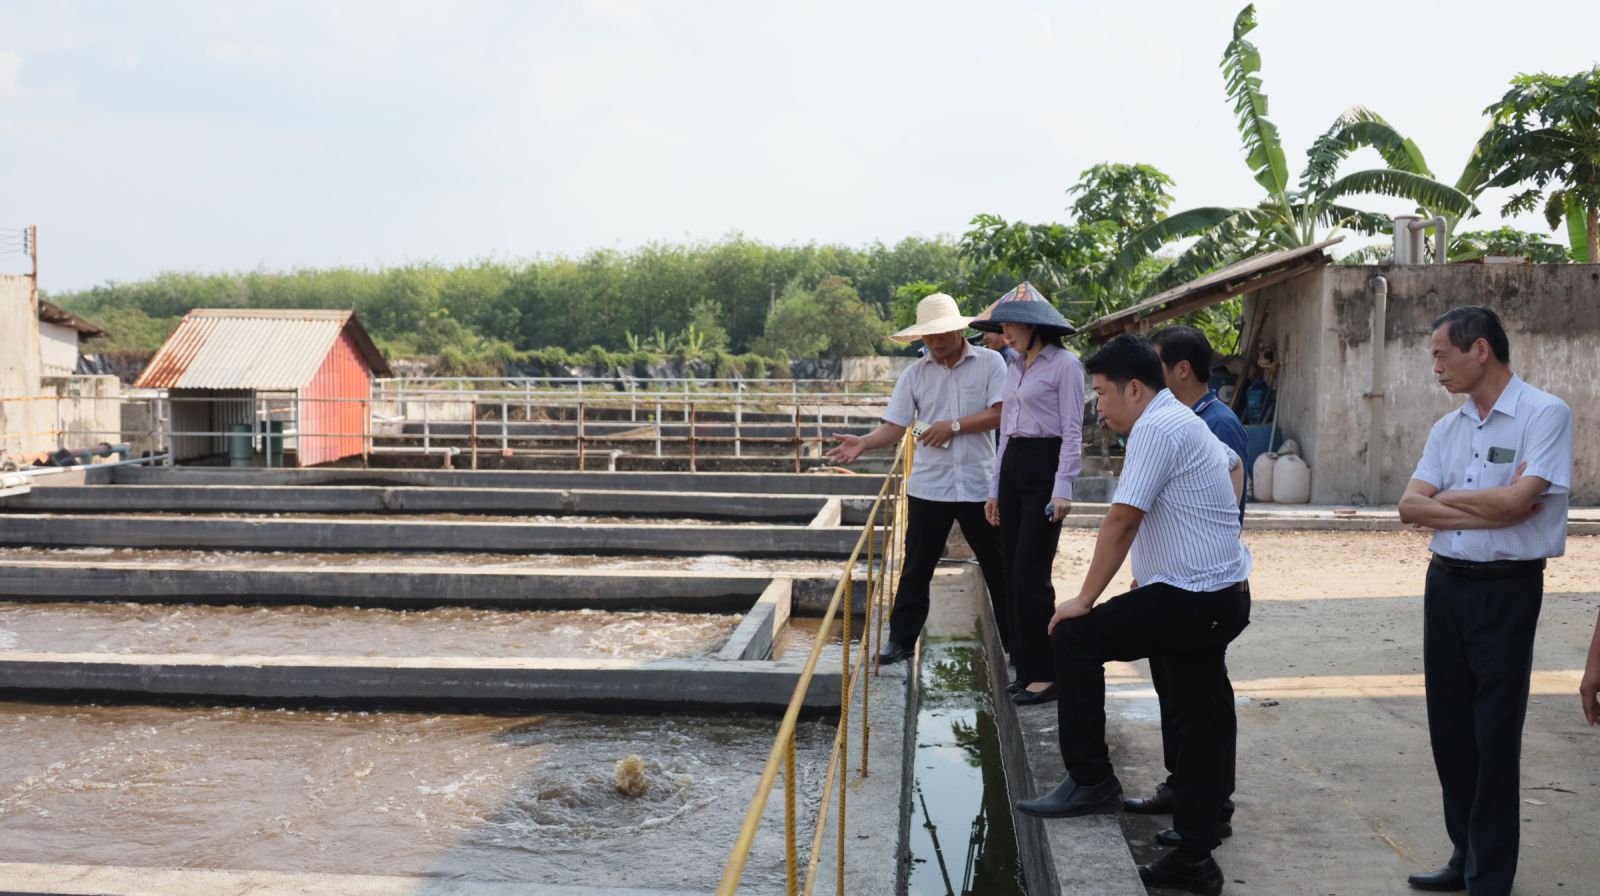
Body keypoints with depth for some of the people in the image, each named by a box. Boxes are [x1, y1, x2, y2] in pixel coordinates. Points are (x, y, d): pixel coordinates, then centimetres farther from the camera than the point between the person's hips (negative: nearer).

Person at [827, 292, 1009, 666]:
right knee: (916, 566, 7)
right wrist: (864, 443, -19)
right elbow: (895, 426, -1)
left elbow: (1000, 413, -10)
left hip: (979, 484, -2)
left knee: (997, 565, 8)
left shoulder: (989, 363, -2)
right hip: (928, 486, 2)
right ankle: (901, 638, 17)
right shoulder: (915, 373, 4)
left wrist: (954, 426, -16)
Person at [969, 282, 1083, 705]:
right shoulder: (1014, 368, 15)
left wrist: (1063, 488, -18)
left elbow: (1072, 431, -12)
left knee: (1029, 572, -10)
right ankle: (1027, 666, 15)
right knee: (1012, 572, 7)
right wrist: (995, 487, 17)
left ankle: (1046, 673, -2)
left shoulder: (1064, 364, -8)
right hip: (1012, 467, 8)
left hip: (1045, 465, -8)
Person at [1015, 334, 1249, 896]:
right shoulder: (1187, 423, 16)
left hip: (1190, 600, -10)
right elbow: (1233, 464, 38)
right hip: (1224, 596, 10)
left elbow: (1122, 520, -20)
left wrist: (1085, 599, -14)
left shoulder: (1156, 429, -16)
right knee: (1204, 723, 11)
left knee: (1074, 636, -5)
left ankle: (1091, 781, 1)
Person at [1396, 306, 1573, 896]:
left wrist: (1447, 498, -5)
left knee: (1494, 737, 1)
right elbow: (1410, 507, 0)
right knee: (1449, 729, 13)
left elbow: (1515, 503, -22)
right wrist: (1487, 509, -14)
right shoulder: (1447, 428, 9)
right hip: (1445, 584, 7)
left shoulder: (1544, 414, -11)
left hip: (1506, 589, -7)